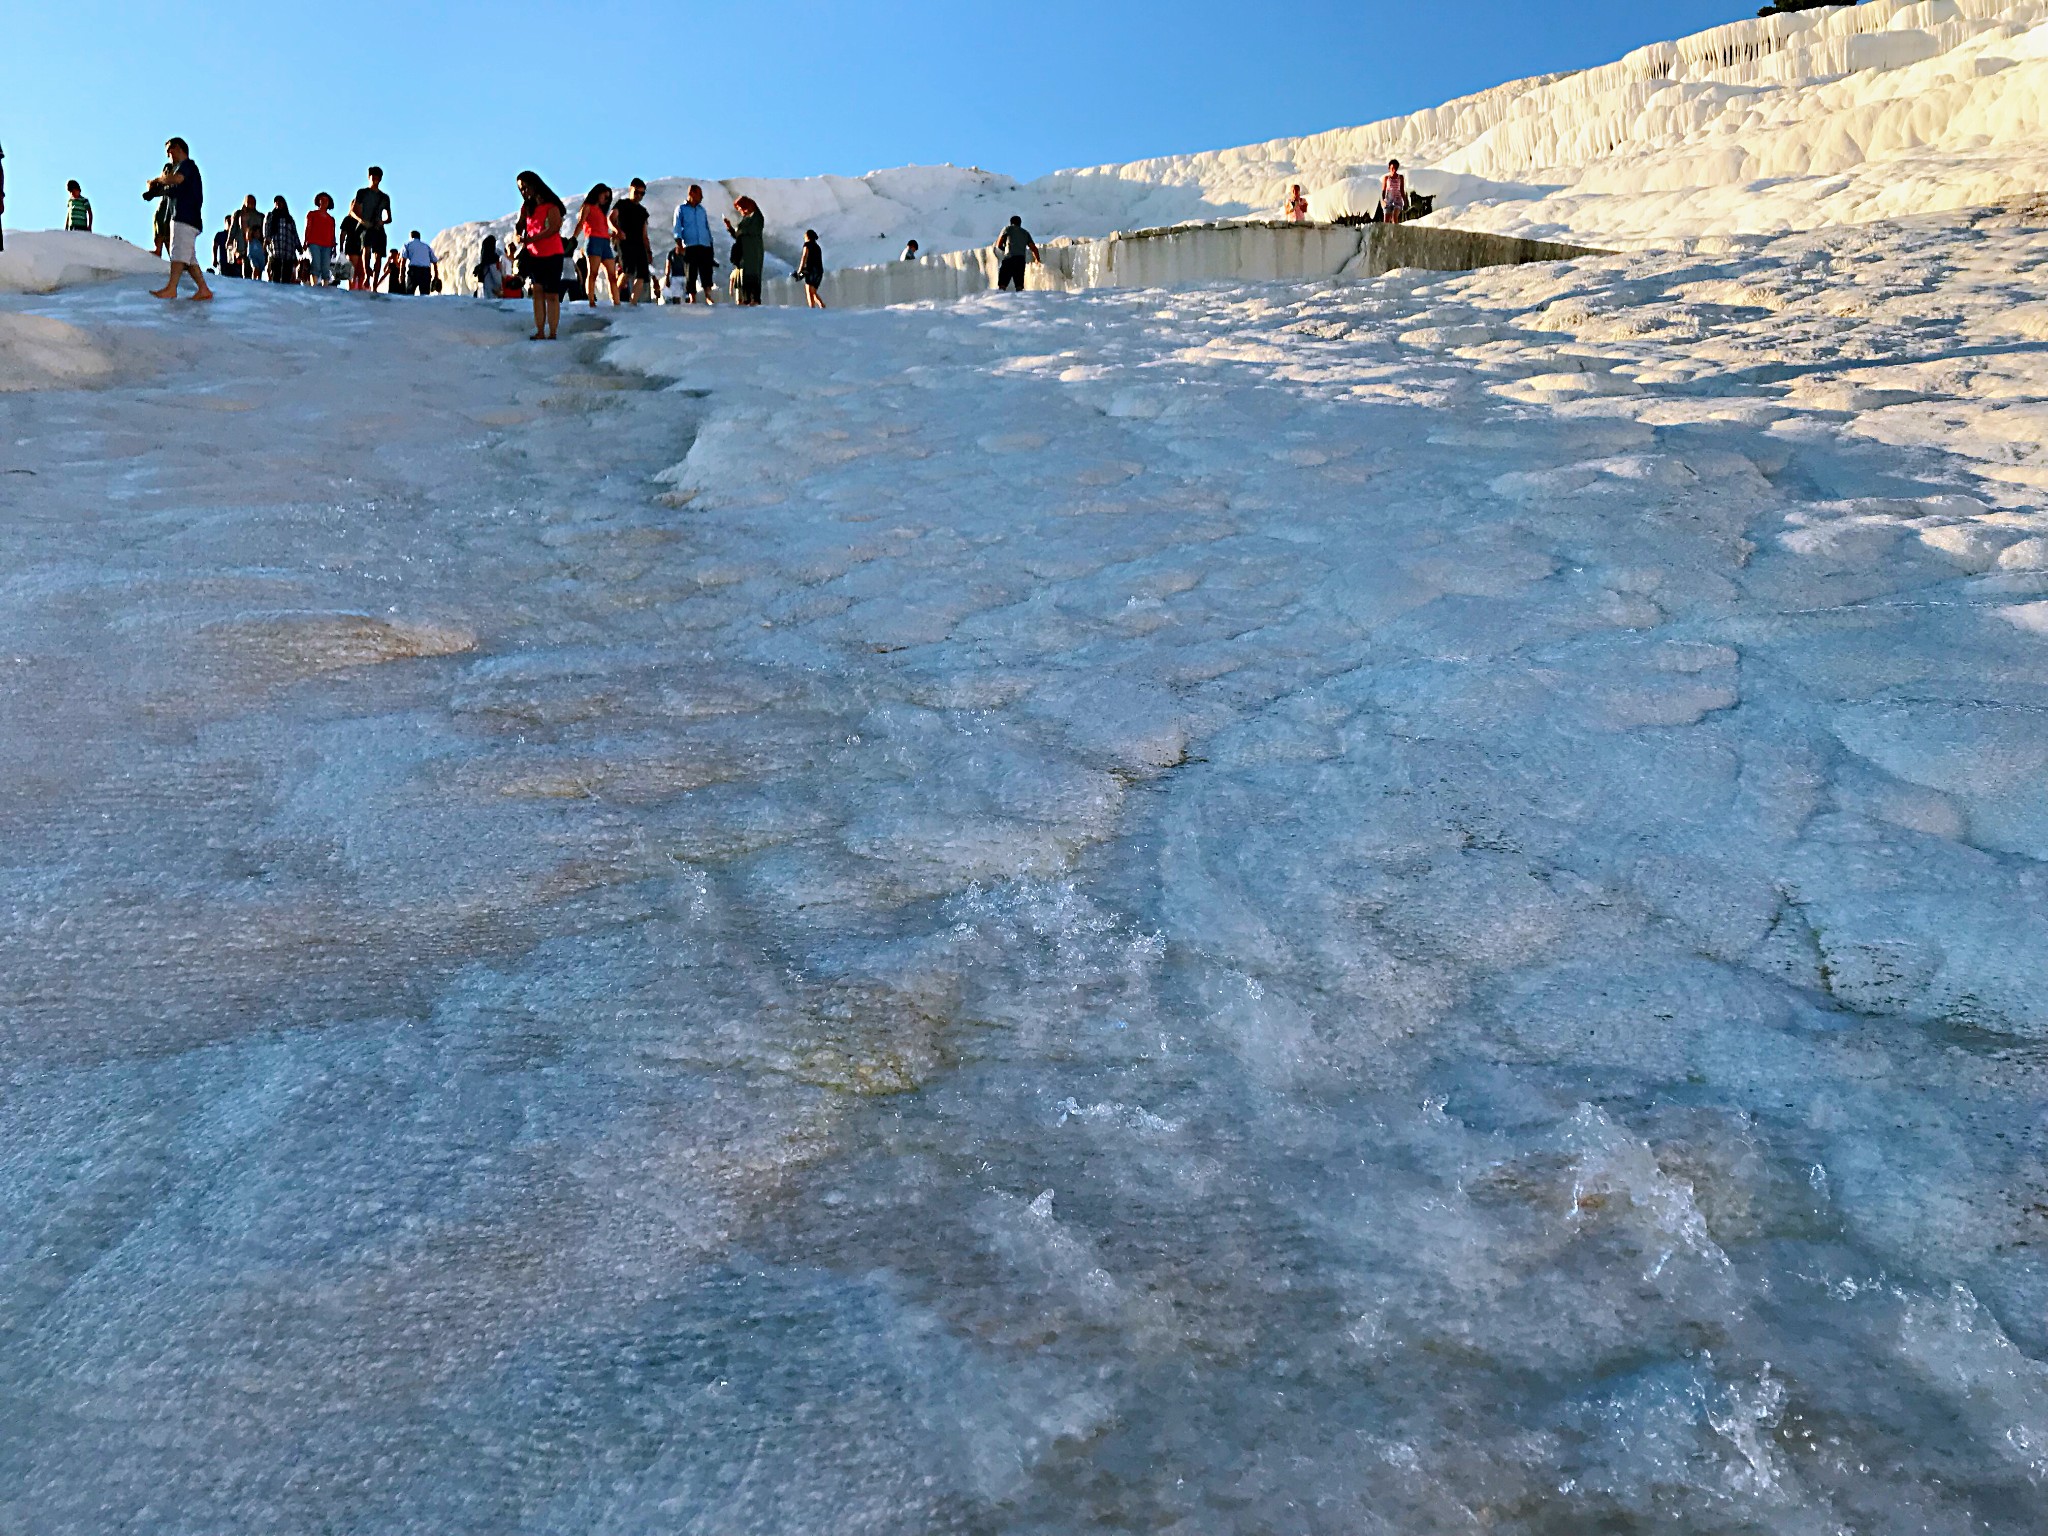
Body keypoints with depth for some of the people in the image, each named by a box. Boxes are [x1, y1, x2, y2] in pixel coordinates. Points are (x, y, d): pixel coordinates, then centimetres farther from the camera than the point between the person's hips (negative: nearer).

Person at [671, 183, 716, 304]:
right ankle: (692, 298, -1)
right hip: (689, 246, -3)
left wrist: (711, 245, 15)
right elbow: (677, 228, 2)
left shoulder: (701, 209, 21)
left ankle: (708, 296, -14)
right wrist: (679, 244, -12)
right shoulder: (681, 208, 10)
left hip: (705, 245, 3)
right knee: (691, 274, -4)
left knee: (706, 272, -10)